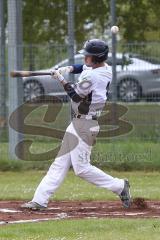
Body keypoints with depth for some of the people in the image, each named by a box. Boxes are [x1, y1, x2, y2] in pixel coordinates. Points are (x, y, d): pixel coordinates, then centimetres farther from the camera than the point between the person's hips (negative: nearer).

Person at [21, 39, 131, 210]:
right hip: (78, 122, 10)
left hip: (84, 125, -10)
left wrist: (62, 80, 0)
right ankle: (40, 200, 10)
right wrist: (69, 68, 5)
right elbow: (84, 67, 23)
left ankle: (119, 186, 2)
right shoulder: (107, 70, 5)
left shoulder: (91, 77, -23)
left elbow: (76, 96, -12)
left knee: (81, 168, -9)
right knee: (60, 162, 9)